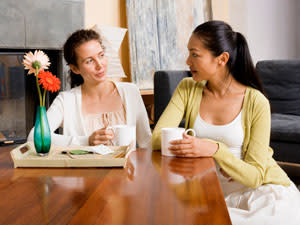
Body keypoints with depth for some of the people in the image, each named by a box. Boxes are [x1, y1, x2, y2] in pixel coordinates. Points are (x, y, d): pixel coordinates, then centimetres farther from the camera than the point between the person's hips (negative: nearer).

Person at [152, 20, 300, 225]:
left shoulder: (256, 103, -12)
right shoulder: (187, 89, 0)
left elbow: (254, 176, -13)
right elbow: (156, 139, -9)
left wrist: (215, 150, -30)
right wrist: (189, 145, -26)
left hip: (260, 188, -2)